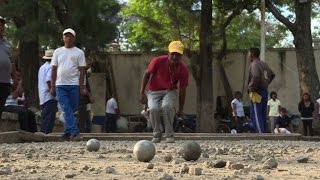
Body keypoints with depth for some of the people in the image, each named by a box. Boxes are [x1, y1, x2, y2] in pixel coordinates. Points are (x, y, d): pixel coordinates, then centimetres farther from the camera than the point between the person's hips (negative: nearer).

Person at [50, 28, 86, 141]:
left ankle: (67, 133, 9)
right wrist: (52, 86, 6)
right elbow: (54, 69, 12)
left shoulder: (79, 52, 6)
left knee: (72, 110, 1)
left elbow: (82, 71, 2)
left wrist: (82, 87, -6)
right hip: (60, 85, 1)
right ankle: (75, 132, -17)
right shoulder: (57, 52, 13)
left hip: (74, 85, -1)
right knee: (66, 110, -11)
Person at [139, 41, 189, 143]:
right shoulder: (158, 61, -23)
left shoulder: (183, 69, -17)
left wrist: (181, 109, -1)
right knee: (153, 108, -29)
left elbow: (182, 89, -7)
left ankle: (169, 135, -18)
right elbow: (147, 74, -7)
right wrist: (142, 93, -11)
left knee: (167, 106, -32)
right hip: (154, 91, 0)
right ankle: (157, 134, -6)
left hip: (170, 91, 0)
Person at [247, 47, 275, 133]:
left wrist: (251, 88, -18)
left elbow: (255, 77, -28)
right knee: (263, 115, 12)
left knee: (256, 115, -9)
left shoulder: (254, 64, -12)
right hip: (265, 91, 9)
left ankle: (261, 133, -16)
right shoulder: (264, 64, 16)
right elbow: (272, 75, 26)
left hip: (257, 93, -9)